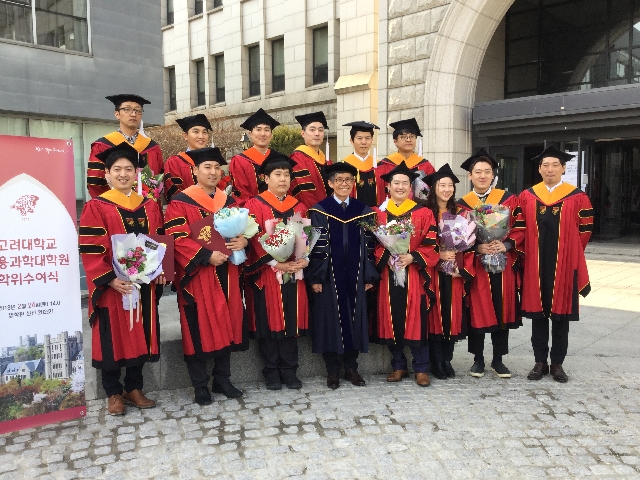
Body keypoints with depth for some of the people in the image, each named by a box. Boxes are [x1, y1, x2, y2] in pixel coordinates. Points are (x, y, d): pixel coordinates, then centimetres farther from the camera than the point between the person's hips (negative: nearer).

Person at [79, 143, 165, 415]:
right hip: (112, 286, -4)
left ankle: (134, 388, 26)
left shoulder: (150, 207, 9)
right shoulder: (96, 207, -5)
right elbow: (90, 250, -11)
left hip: (144, 284, 4)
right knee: (113, 338, 5)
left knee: (141, 336, 11)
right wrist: (110, 279, -20)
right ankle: (114, 393, 21)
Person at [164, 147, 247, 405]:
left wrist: (243, 241, -9)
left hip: (226, 274, 5)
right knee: (199, 329, 0)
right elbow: (177, 238, -13)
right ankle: (200, 386, 14)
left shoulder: (229, 201, 13)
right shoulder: (180, 202, -4)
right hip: (197, 276, -5)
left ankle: (222, 379, 24)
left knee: (226, 326, 10)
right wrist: (207, 256, -22)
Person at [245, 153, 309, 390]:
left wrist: (304, 259, -9)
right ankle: (272, 372, 15)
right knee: (269, 322, 2)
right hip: (266, 273, -4)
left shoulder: (298, 206, 13)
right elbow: (255, 238, -10)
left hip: (294, 272, 4)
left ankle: (289, 371, 18)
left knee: (292, 322, 7)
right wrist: (275, 263, -18)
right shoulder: (255, 204, -2)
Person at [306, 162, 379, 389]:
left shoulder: (364, 211, 7)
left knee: (354, 317, 8)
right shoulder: (319, 210, -1)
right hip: (329, 275, -2)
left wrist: (369, 276, 2)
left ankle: (351, 368, 22)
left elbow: (369, 245, 6)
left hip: (355, 275, 3)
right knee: (330, 319, 4)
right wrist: (315, 277, -10)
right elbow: (316, 246, -5)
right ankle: (332, 371, 16)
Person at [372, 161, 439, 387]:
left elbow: (431, 245, -1)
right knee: (392, 321, 6)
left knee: (417, 322, 0)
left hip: (414, 277, -1)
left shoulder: (424, 213, 4)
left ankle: (421, 368, 15)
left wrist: (412, 257, -16)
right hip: (388, 277, 2)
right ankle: (398, 366, 22)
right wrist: (386, 257, -13)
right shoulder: (378, 213, 7)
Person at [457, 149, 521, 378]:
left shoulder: (509, 199, 5)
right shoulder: (462, 204, 3)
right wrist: (478, 248, -17)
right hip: (475, 265, -1)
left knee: (501, 311, 7)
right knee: (477, 312, 3)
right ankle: (478, 359, 18)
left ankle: (498, 360, 21)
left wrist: (505, 245, -15)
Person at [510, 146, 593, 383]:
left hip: (564, 266, -1)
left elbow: (585, 229, 4)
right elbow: (519, 229, 4)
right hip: (535, 265, 1)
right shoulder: (526, 197, 4)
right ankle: (540, 362, 18)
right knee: (537, 313, 7)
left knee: (560, 314, 6)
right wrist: (527, 252, -5)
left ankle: (557, 363, 18)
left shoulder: (578, 197, 0)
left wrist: (569, 253, 5)